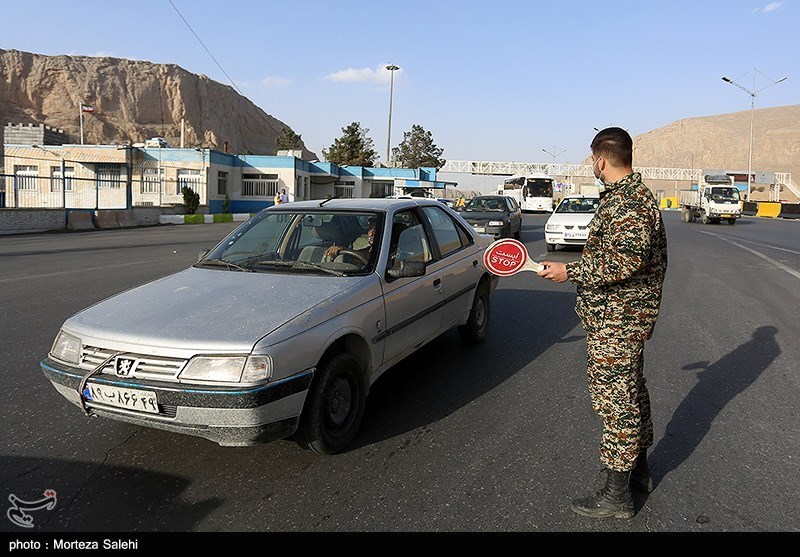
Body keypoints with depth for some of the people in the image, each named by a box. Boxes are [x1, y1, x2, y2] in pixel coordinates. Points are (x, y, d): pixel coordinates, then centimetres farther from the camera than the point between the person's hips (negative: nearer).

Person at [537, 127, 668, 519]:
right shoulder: (634, 194, 14)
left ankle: (616, 494, 10)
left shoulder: (625, 203, -20)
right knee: (630, 392, 20)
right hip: (628, 318, 11)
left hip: (615, 321, -11)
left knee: (614, 399, -3)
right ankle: (637, 469, 37)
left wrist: (570, 272, -24)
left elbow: (626, 261, -31)